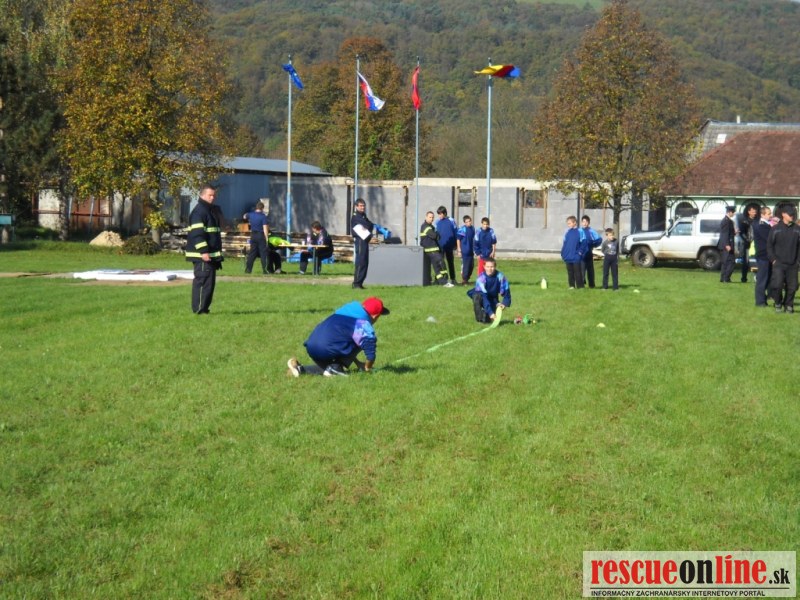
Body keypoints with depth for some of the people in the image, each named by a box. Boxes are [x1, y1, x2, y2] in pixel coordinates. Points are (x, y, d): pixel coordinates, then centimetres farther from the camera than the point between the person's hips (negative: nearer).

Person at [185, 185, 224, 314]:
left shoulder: (212, 210, 21)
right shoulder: (199, 211, -13)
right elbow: (197, 233, -21)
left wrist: (218, 253, 25)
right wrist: (203, 251, -27)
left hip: (211, 254, 10)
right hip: (202, 255, -10)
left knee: (210, 281, 12)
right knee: (204, 280, -11)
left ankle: (203, 308, 17)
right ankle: (199, 309, -10)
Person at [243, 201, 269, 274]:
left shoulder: (251, 214, 4)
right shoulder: (263, 216, -12)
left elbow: (245, 216, 27)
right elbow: (265, 228, -16)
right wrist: (266, 238, -13)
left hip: (253, 235, 5)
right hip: (261, 235, -5)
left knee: (252, 252, 11)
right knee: (263, 253, -2)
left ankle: (248, 269, 9)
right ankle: (264, 269, -6)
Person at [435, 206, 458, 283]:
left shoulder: (451, 221, -5)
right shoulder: (437, 221, 2)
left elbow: (455, 233, -1)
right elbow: (436, 233, 7)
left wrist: (455, 244, -2)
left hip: (449, 245, -1)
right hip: (440, 245, 1)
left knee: (450, 262, 10)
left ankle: (453, 278, 19)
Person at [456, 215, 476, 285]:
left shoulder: (472, 228, 8)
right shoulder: (462, 229, -12)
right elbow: (458, 239, -10)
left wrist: (474, 249, 20)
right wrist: (459, 249, -13)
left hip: (471, 250, 7)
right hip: (464, 250, -7)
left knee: (471, 265, 11)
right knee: (465, 265, -5)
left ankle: (467, 279, 23)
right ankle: (463, 280, 2)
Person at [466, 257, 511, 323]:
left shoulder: (500, 276, -20)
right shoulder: (481, 278, -28)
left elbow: (506, 291, -12)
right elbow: (484, 297, -34)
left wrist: (505, 303, -30)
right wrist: (490, 312, -41)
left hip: (493, 299, 2)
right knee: (477, 296, -37)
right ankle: (479, 317, -19)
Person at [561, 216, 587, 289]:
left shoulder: (580, 231, -8)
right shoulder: (567, 232, 9)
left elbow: (584, 243, -9)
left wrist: (580, 252, -10)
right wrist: (563, 253, 8)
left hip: (576, 257, -5)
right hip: (568, 257, 5)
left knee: (577, 272, -1)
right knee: (570, 272, 10)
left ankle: (580, 286, 4)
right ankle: (571, 285, 18)